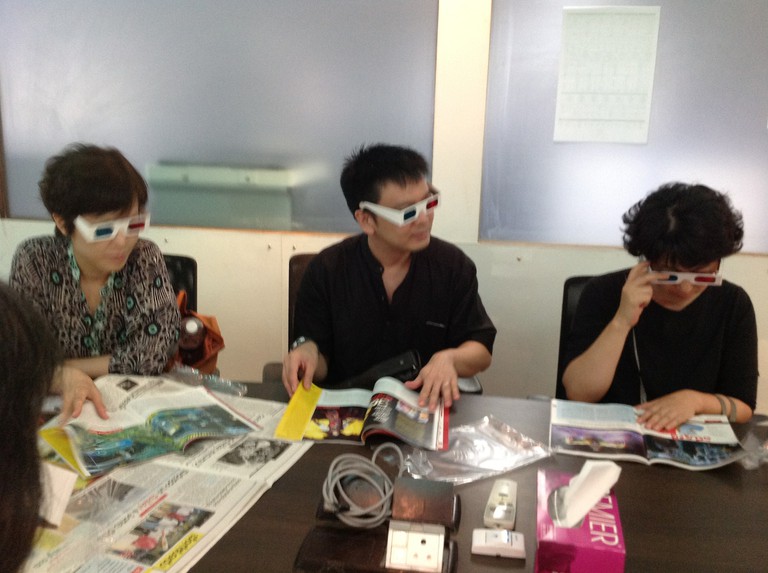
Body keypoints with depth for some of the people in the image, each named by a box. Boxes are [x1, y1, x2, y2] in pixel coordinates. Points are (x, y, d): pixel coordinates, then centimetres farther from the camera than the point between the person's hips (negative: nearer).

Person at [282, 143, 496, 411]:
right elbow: (320, 366, -1)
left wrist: (449, 359, -19)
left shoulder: (454, 265, -2)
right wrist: (308, 352, -23)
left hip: (428, 408, 1)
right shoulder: (325, 270, -5)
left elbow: (481, 350, 2)